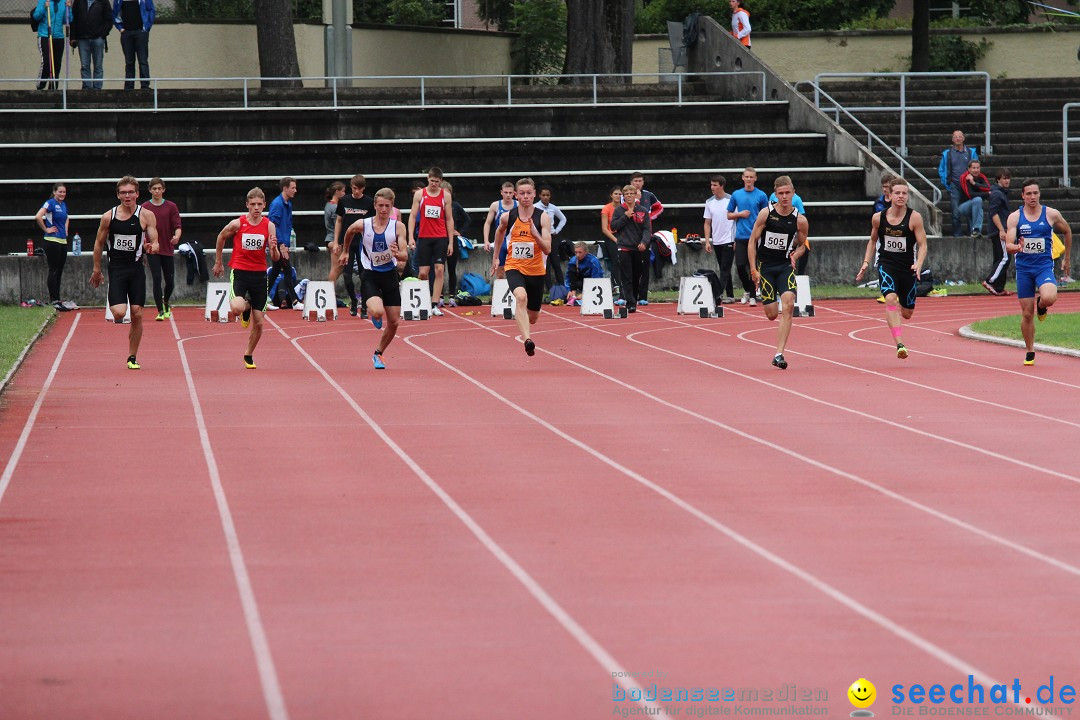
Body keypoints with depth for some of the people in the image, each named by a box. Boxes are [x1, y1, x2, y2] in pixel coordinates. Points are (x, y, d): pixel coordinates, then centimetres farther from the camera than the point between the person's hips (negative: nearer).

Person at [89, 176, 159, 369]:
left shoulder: (146, 216, -1)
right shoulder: (109, 217, 0)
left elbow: (155, 243, -2)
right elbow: (99, 243, 11)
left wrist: (151, 247, -26)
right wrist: (97, 269, 12)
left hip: (136, 270, 1)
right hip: (116, 270, -1)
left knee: (137, 314, 0)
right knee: (119, 313, -16)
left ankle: (132, 357, 14)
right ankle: (114, 311, 23)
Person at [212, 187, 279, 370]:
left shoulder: (269, 226, -3)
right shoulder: (237, 224, -8)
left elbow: (275, 258, -3)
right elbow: (221, 237, 13)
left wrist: (274, 248, -25)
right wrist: (218, 262, 17)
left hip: (259, 274, 2)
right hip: (239, 271, -2)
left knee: (258, 322, 4)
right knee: (237, 308, -29)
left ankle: (248, 355, 27)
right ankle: (246, 307, 10)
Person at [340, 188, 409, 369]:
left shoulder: (398, 226, -8)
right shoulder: (362, 225, -9)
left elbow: (405, 255, -13)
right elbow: (349, 232, 15)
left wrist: (398, 254, -35)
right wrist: (345, 251, 26)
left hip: (390, 275, 2)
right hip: (370, 276, -2)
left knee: (393, 322, 5)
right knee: (377, 312, -28)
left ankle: (378, 354, 30)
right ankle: (373, 315, 12)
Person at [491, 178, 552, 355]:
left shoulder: (543, 218, -7)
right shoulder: (507, 217, -3)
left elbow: (547, 249, -12)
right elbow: (499, 232, 21)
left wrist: (535, 234, -28)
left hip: (536, 271, 1)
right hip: (514, 268, -1)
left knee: (533, 318, 13)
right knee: (521, 297, -34)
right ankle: (527, 340, -46)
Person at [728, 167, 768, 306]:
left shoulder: (761, 196, 3)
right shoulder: (736, 195, 9)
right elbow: (729, 215, 15)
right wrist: (740, 214, -4)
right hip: (741, 236, 2)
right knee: (740, 266, -2)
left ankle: (752, 295, 6)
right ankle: (747, 290, 21)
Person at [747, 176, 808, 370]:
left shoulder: (800, 220, -3)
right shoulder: (766, 213, -7)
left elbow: (802, 244, 13)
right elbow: (752, 241, -2)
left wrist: (795, 255, -10)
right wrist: (753, 269, -8)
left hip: (785, 266, 0)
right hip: (765, 265, 0)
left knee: (788, 305, -22)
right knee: (771, 314, 1)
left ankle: (779, 354, -20)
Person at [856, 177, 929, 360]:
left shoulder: (914, 218, -8)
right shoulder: (878, 218, -1)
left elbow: (922, 245, -7)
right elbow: (873, 241, 16)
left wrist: (918, 264, -24)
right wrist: (866, 262, 5)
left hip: (908, 268, 0)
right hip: (886, 265, 0)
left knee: (907, 313, 11)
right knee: (890, 298, -28)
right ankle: (899, 344, -32)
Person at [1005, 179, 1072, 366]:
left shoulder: (1051, 214, -2)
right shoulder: (1015, 217, -3)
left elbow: (1067, 232, 16)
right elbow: (1008, 246, -8)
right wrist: (1017, 247, -31)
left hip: (1044, 265, -1)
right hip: (1023, 268, 1)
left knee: (1049, 298, -30)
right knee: (1026, 314, 2)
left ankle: (1041, 305, 8)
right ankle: (1030, 353, 19)